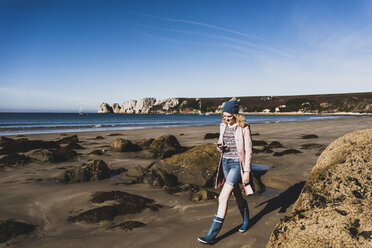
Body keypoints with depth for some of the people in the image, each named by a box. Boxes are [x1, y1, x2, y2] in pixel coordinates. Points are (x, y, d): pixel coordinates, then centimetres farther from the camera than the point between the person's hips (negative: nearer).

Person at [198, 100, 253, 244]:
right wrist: (219, 147, -9)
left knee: (223, 197, -14)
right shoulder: (223, 126, 6)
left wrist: (247, 171, -15)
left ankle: (212, 234, -8)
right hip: (225, 162, 7)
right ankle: (246, 220, 45)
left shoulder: (244, 128, -12)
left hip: (237, 164, -7)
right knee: (236, 194, 20)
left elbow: (248, 151, -11)